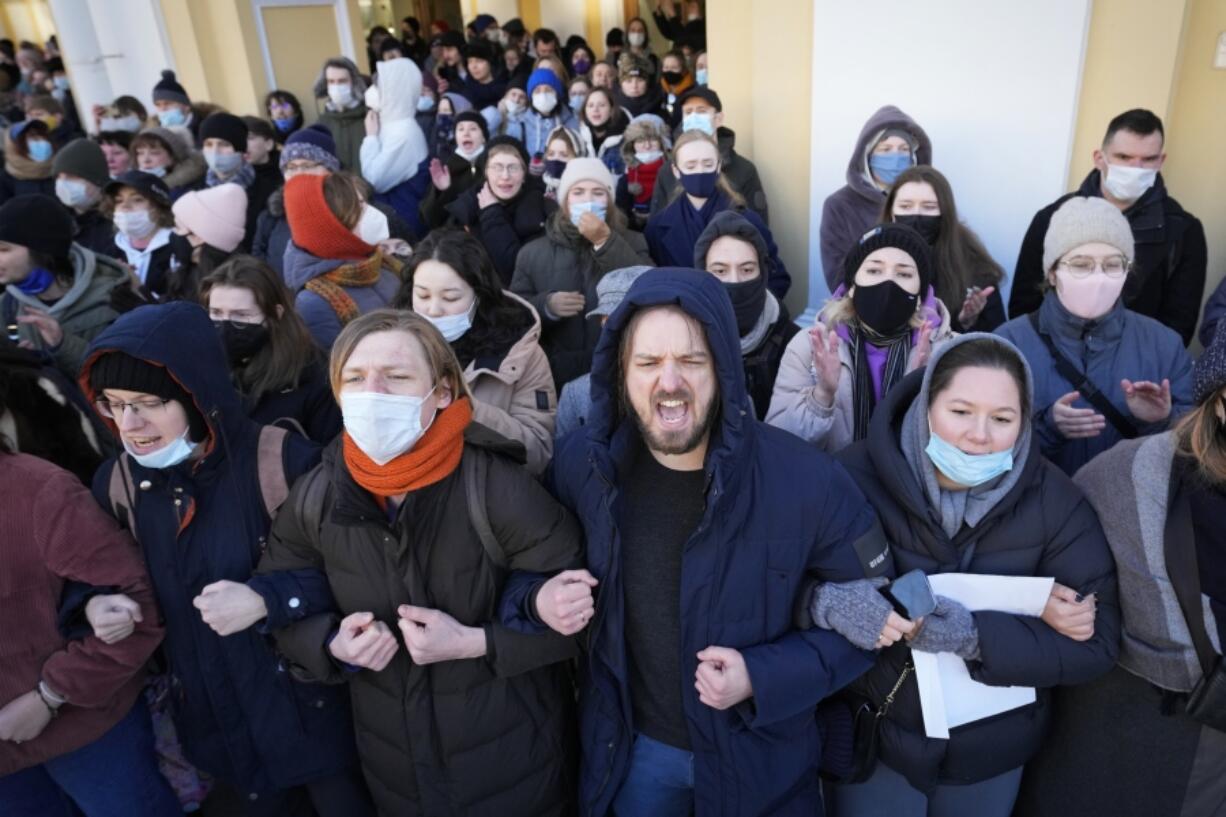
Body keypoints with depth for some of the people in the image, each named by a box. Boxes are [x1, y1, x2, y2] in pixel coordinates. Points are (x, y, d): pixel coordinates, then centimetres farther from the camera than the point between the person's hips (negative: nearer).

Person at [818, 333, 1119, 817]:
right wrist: (829, 603, -40)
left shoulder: (1054, 501, -14)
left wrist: (972, 637, -29)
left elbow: (1097, 645, -14)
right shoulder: (858, 476, -21)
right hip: (872, 734, -2)